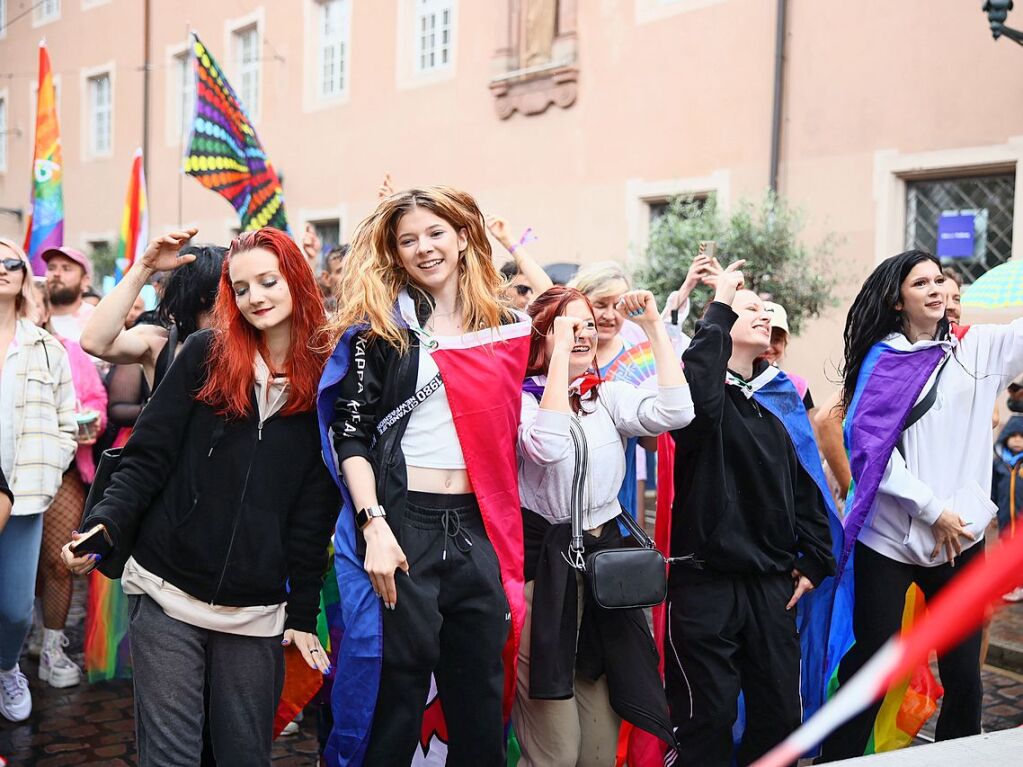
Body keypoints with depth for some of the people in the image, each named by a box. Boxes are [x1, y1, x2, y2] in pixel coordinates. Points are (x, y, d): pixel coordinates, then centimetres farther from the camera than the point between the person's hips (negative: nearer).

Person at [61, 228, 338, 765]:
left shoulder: (324, 379, 3)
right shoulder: (205, 355, 2)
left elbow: (315, 512, 4)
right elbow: (147, 454, 1)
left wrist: (303, 614, 4)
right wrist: (105, 524, -15)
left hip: (258, 611, 1)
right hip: (167, 595, -1)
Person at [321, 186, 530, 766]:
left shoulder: (507, 326, 10)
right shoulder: (381, 325, 1)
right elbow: (349, 431, -5)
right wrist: (374, 525, -16)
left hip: (480, 524, 4)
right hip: (401, 519, -3)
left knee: (482, 685, 10)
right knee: (399, 680, 2)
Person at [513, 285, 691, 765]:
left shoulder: (608, 395, 10)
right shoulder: (523, 396, -4)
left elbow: (675, 412, -7)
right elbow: (548, 447, -26)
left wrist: (654, 325, -6)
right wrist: (560, 351, -21)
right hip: (545, 565, -5)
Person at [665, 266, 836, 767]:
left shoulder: (781, 397, 12)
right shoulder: (703, 388, -6)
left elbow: (804, 481, 15)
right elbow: (697, 398, -32)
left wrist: (813, 558, 9)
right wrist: (719, 308, -22)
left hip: (772, 583, 6)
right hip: (705, 580, -6)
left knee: (781, 711, 12)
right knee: (708, 715, 3)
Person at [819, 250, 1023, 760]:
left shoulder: (981, 348, 8)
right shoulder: (883, 360, 0)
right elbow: (870, 449, -8)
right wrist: (933, 510, -10)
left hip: (960, 536, 3)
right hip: (888, 538, -3)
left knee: (963, 672, 7)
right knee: (870, 666, 1)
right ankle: (838, 758, 15)